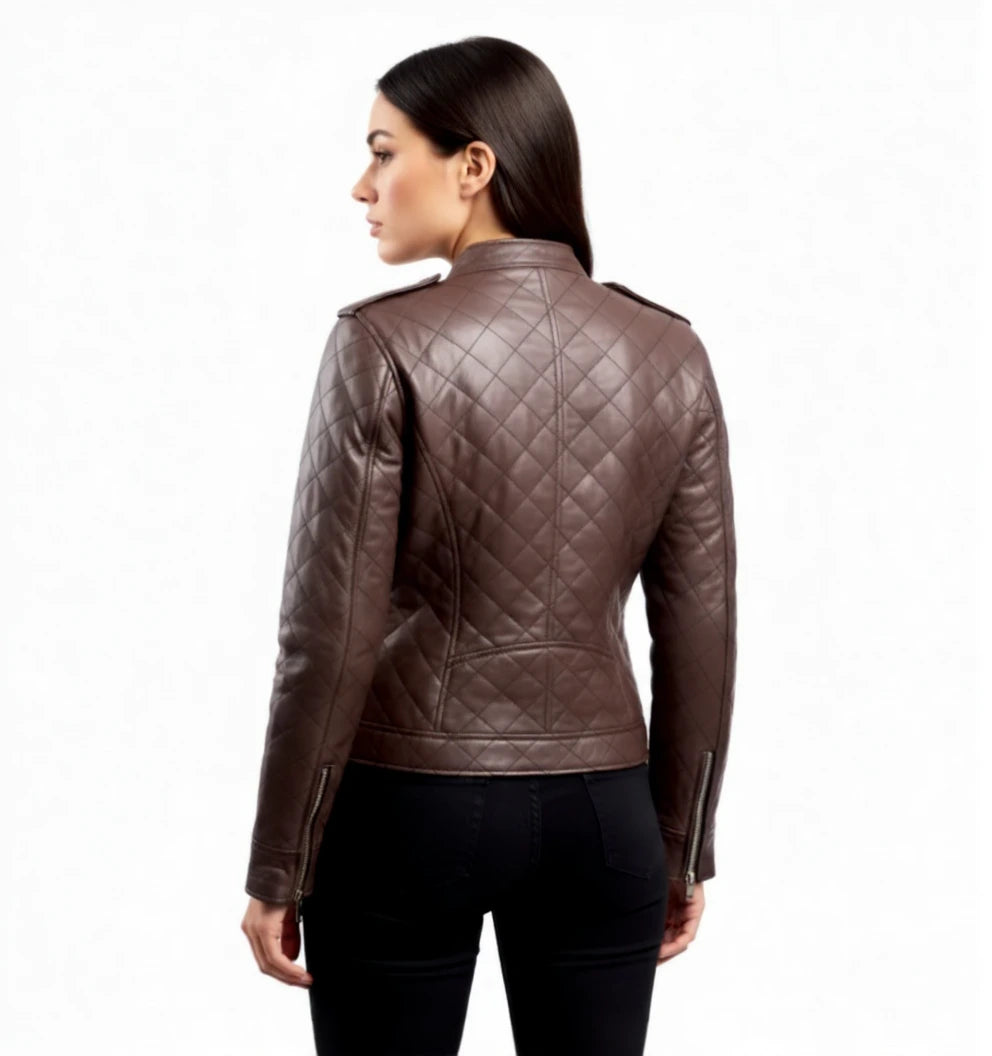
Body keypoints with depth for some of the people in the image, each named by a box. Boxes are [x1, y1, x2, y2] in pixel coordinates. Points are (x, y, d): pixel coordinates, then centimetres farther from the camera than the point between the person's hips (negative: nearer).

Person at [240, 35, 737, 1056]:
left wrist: (277, 868, -3)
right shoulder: (670, 352, -1)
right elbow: (699, 633, 2)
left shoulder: (382, 345, -13)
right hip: (599, 811, 3)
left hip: (405, 810, -3)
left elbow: (329, 637, -13)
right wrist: (684, 847, 12)